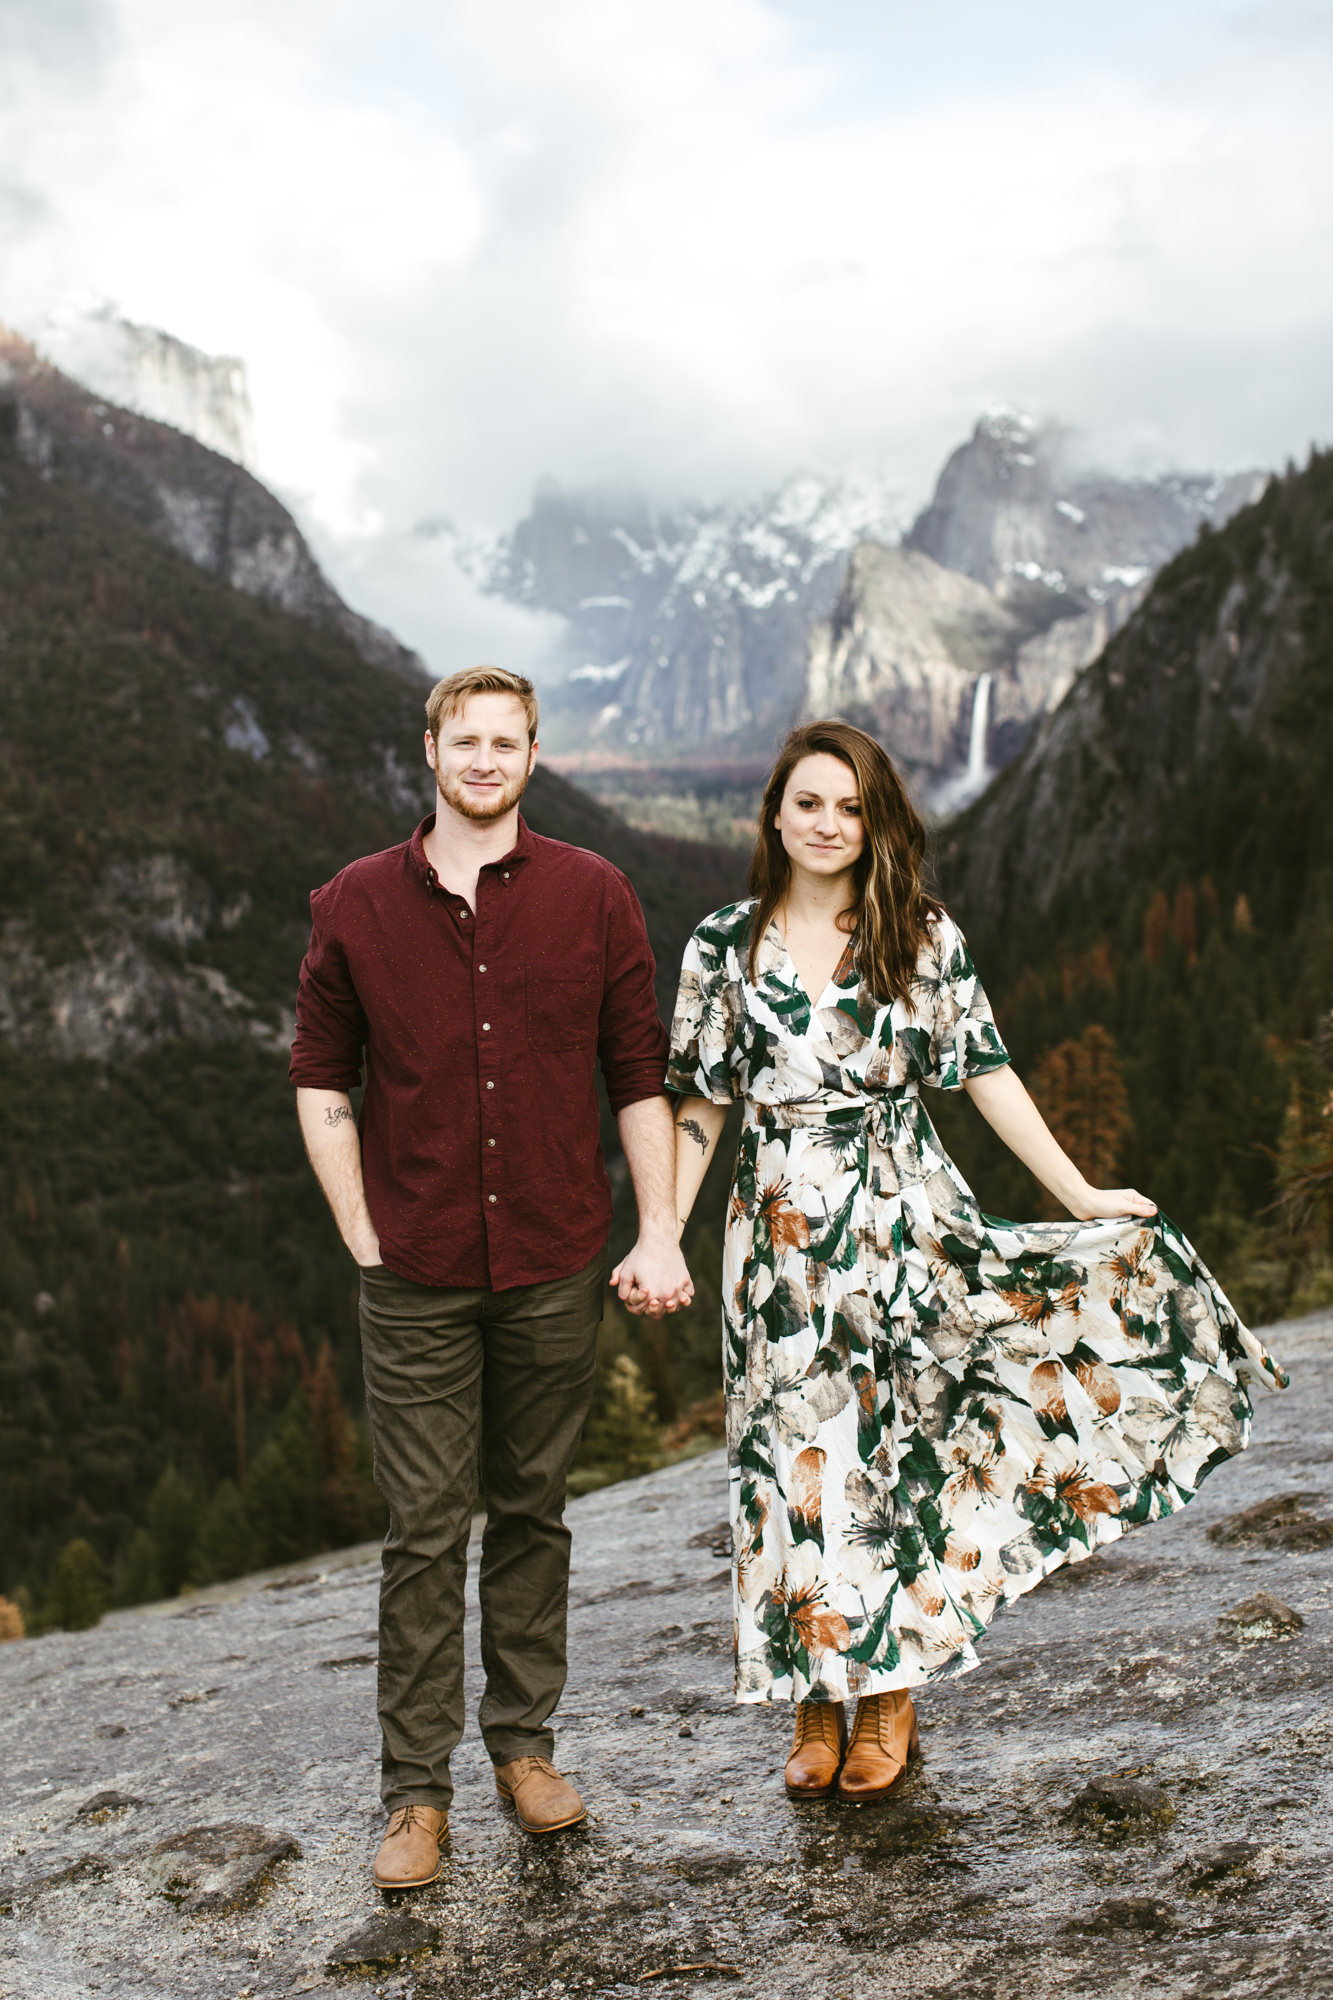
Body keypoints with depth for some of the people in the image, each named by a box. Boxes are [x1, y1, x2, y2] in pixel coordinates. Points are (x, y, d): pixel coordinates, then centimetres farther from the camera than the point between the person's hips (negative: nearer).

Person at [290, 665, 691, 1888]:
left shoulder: (592, 896, 0)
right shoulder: (356, 905, 1)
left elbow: (640, 1076, 3)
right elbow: (321, 1079, 7)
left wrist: (659, 1234, -2)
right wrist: (362, 1236, 0)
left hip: (554, 1268, 1)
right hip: (417, 1278, 0)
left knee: (532, 1511, 13)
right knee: (425, 1529, 3)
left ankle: (524, 1742, 29)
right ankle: (417, 1790, 15)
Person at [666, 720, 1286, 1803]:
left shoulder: (923, 935, 1)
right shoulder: (726, 944, 2)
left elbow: (987, 1073, 3)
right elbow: (700, 1105, 5)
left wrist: (1083, 1196, 0)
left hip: (907, 1220, 0)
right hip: (784, 1231, 1)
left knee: (898, 1442, 4)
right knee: (797, 1454, 4)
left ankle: (891, 1699, 21)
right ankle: (817, 1704, 20)